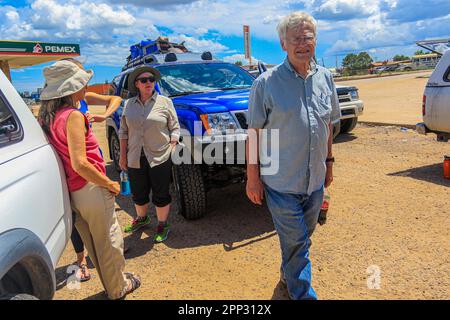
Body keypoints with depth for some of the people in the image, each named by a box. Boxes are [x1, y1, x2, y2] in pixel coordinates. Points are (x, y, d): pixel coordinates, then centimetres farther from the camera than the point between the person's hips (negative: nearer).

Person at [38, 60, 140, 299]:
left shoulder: (46, 117, 5)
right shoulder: (73, 116, -19)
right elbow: (80, 163, -25)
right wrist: (110, 184, -16)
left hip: (70, 193, 8)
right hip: (91, 190, -8)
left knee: (93, 243, 21)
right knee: (109, 242, 11)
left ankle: (112, 283, 40)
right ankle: (118, 288, 29)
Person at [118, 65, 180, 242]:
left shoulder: (165, 102, -1)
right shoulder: (129, 104, 7)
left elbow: (175, 128, 1)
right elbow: (123, 132, 11)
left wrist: (171, 148, -9)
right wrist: (123, 155, 7)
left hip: (160, 158, -3)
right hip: (135, 159, 3)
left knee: (161, 195, 6)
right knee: (139, 194, 17)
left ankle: (162, 225, 25)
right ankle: (141, 219, 43)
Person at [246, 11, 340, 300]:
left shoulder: (325, 78, 5)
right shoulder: (267, 82, -11)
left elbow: (328, 125, 14)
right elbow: (254, 132, -9)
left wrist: (329, 162, 15)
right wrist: (252, 176, -11)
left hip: (315, 180, 5)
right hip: (281, 182, -5)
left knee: (302, 238, 21)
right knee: (296, 241, 4)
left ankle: (288, 274, 46)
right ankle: (303, 293, 25)